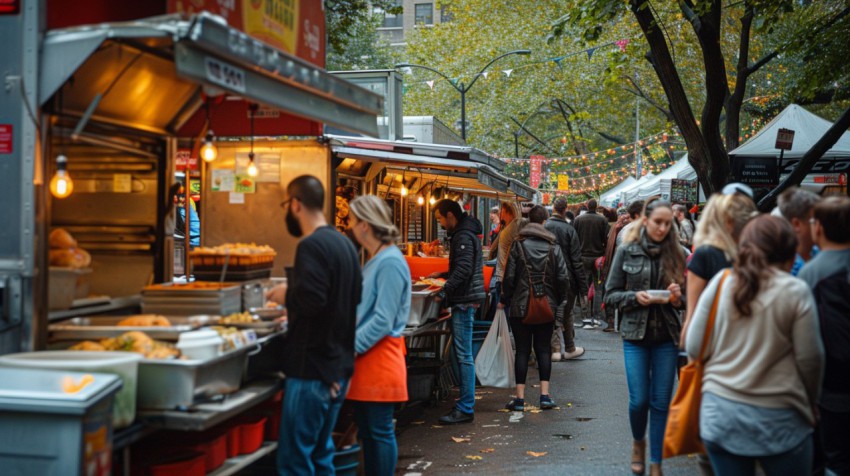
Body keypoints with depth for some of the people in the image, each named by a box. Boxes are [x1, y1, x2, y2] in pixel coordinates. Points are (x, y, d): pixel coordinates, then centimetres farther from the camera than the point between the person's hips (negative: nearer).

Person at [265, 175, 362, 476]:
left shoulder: (312, 245, -17)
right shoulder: (344, 242, 12)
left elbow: (310, 299, -29)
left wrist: (285, 295, -9)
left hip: (312, 369, -9)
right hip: (339, 367, 9)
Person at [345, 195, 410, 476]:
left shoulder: (390, 263, -17)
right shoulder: (374, 260, 13)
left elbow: (383, 321, -21)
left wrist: (350, 347, -17)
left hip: (380, 358, -10)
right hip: (365, 357, 10)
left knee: (379, 431, -1)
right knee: (366, 429, 15)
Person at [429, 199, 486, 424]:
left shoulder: (463, 236, -15)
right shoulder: (463, 234, 18)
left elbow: (463, 270, -24)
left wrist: (443, 292, -25)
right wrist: (442, 275, 26)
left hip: (465, 300, -11)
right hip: (465, 298, 11)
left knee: (464, 355, -8)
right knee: (461, 353, 14)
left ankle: (465, 408, -5)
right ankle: (465, 403, 21)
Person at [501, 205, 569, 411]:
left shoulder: (517, 245, -5)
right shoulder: (553, 246, -1)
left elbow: (509, 276, -6)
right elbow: (563, 277, -3)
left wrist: (506, 299, 7)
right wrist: (560, 301, 11)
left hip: (521, 306, -1)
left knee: (522, 350, 3)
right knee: (543, 349, 10)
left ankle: (520, 398, 3)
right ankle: (545, 395, 6)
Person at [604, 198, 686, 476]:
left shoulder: (677, 254, 2)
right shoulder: (627, 252, -1)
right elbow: (610, 295, 2)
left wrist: (678, 297, -12)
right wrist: (635, 297, -15)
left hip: (667, 336, 1)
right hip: (636, 334, -1)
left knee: (661, 402, 4)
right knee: (639, 400, -2)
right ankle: (638, 441, 30)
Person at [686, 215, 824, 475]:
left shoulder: (720, 283, -1)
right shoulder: (795, 291, -8)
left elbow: (693, 347, 1)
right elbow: (810, 359, -5)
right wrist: (810, 402, 13)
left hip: (720, 412, 3)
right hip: (778, 419, -3)